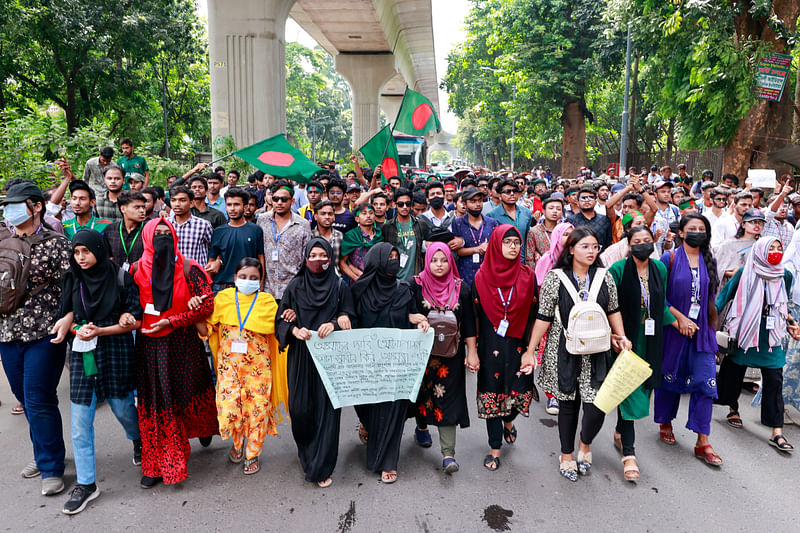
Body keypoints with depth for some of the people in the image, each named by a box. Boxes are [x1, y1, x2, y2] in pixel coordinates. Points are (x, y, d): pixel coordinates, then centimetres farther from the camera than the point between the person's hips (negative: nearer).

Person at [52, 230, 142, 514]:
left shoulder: (121, 278, -6)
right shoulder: (73, 280, 6)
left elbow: (136, 320, -8)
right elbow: (69, 316, 10)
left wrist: (99, 331, -17)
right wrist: (75, 327, -13)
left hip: (115, 353, -3)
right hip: (82, 355, 3)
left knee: (122, 407, 9)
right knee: (80, 421, 2)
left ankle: (139, 440, 44)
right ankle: (86, 484, 15)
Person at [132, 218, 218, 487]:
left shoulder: (188, 269, -5)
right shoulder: (137, 270, 1)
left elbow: (208, 303, -9)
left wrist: (171, 322, -14)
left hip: (183, 344, -1)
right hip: (149, 345, 1)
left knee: (191, 394, 10)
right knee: (154, 403, 4)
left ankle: (205, 426, 44)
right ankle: (156, 464, 16)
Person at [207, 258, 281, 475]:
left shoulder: (267, 302, 2)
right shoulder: (223, 298, 4)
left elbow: (278, 331, 6)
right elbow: (208, 327, 9)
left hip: (258, 365, 0)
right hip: (229, 363, 1)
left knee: (258, 408, 1)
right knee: (229, 406, -6)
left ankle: (252, 454, 24)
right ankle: (237, 444, 27)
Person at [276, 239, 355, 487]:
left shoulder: (340, 287, 4)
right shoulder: (295, 286, 7)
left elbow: (349, 319, 3)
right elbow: (281, 319, 7)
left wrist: (334, 324, -17)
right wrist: (295, 329, -13)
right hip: (300, 356, 1)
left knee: (326, 409, -2)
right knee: (299, 408, 1)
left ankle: (322, 467, 10)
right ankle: (307, 452, 29)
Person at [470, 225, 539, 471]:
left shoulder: (528, 276, 2)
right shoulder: (482, 276, -2)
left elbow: (534, 314, 5)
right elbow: (474, 316, -1)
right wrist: (472, 351, -4)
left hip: (519, 345, 1)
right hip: (491, 346, -1)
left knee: (520, 391, 3)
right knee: (492, 392, 3)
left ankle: (508, 420, 39)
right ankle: (495, 448, 19)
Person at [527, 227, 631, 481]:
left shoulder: (604, 276, 3)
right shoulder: (555, 278, -6)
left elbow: (613, 310, 14)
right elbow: (544, 317, -5)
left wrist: (621, 337, 2)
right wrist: (530, 351, -6)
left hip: (596, 353, 2)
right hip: (565, 353, -2)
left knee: (597, 406, -4)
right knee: (568, 404, 10)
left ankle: (585, 444, 29)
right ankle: (567, 455, 31)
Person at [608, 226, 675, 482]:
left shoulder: (660, 268, 6)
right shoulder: (618, 269, -11)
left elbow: (661, 305, 18)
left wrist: (676, 322, 12)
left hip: (650, 341, 5)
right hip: (625, 339, -5)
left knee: (642, 388, 13)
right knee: (628, 390, -7)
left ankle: (620, 432, 35)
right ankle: (628, 454, -3)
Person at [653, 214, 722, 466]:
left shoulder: (709, 261, 8)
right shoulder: (670, 258, -4)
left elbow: (711, 297, 15)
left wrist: (712, 326, 10)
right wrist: (679, 317, -15)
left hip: (701, 330, 3)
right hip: (673, 329, -3)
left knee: (704, 382, -3)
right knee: (669, 376, 9)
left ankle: (702, 442, 4)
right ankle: (665, 424, 31)